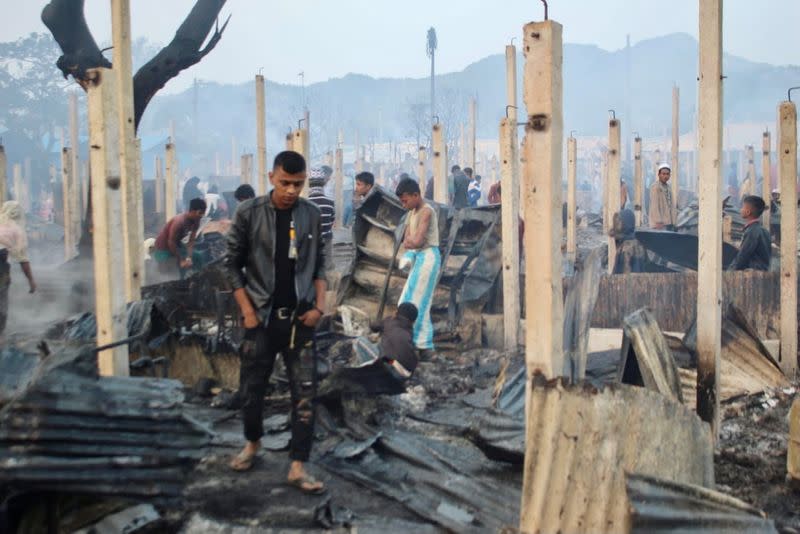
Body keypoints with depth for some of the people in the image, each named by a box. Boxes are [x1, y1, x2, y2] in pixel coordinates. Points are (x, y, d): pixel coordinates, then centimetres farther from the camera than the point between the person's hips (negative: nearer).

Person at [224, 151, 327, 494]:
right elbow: (232, 264, -2)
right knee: (253, 387, 12)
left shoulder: (312, 215, 1)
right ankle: (252, 442, 38)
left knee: (305, 392, -2)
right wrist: (247, 310, -7)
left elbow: (319, 264, 8)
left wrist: (319, 305, -3)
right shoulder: (250, 213, -5)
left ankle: (298, 467, 6)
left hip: (299, 318, 1)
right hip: (261, 317, -1)